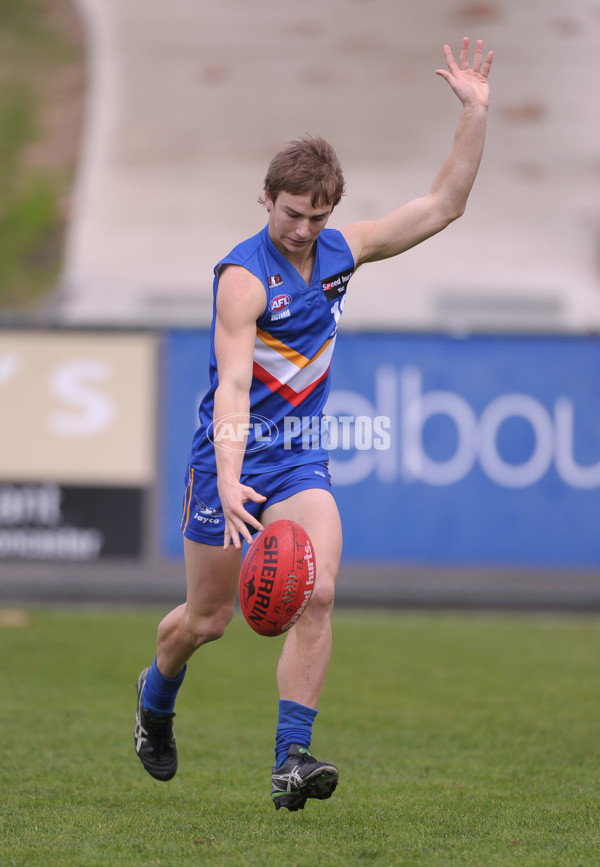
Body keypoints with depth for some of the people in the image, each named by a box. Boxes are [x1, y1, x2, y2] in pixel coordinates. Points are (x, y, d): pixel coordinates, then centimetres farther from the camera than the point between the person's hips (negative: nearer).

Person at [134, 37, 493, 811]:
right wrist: (229, 481, -41)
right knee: (209, 616, 8)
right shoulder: (244, 276, -19)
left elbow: (443, 205, 4)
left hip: (301, 458, 5)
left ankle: (291, 759, -18)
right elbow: (232, 387, -28)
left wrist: (475, 114, -5)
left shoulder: (340, 252, 1)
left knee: (317, 591, -18)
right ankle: (156, 695, 42)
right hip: (231, 458, -4)